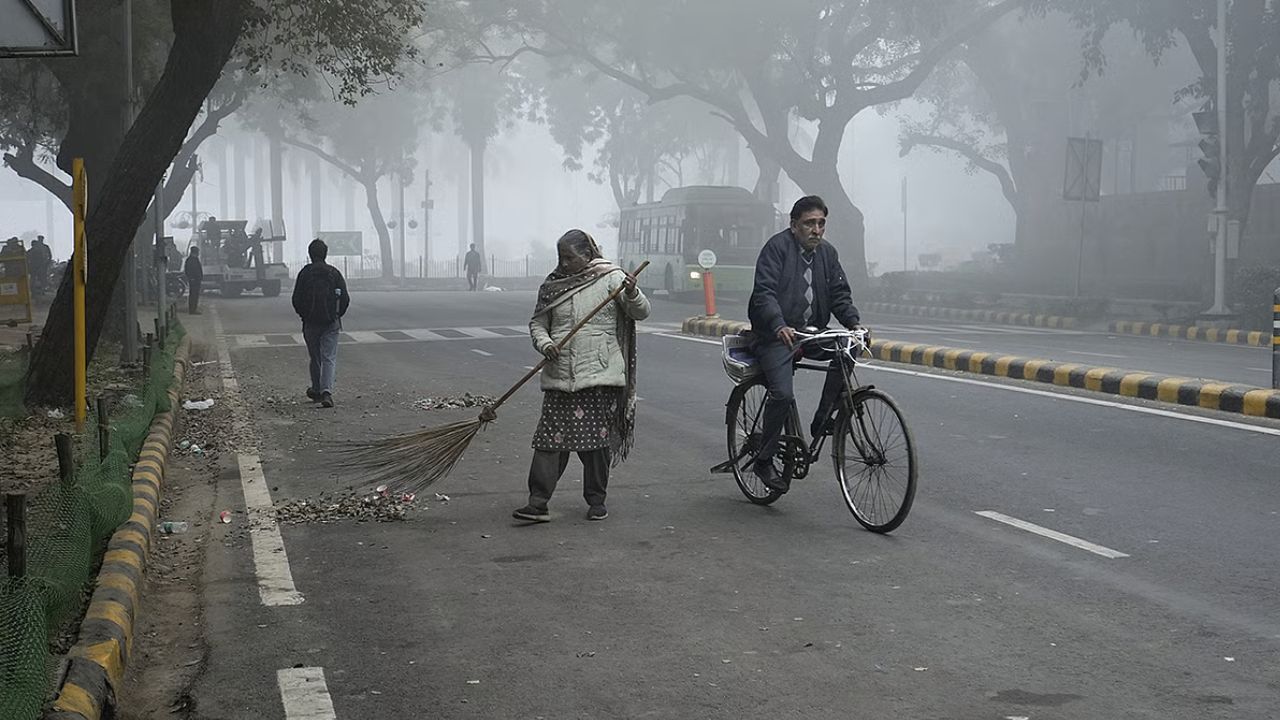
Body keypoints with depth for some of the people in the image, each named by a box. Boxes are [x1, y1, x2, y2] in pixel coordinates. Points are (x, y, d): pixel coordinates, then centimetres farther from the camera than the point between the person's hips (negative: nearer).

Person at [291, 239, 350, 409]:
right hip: (331, 323, -1)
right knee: (329, 358, -4)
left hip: (311, 323, 1)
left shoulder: (304, 273, -2)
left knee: (315, 358, 15)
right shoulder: (334, 273, 0)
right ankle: (326, 391, -21)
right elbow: (345, 299, -1)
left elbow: (297, 300, -2)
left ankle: (317, 390, 25)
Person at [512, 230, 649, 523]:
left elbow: (641, 312, -5)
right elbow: (537, 323, 16)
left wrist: (632, 294, -27)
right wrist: (544, 344, -6)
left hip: (600, 377, -3)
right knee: (550, 438, -3)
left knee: (598, 439, 3)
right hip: (559, 376, 3)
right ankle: (538, 502, -4)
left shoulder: (611, 278, 1)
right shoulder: (553, 285, 11)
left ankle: (596, 501, 16)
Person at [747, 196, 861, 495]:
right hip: (776, 336, -6)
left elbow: (839, 293, 10)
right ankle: (764, 461, -4)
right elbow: (764, 293, -19)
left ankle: (823, 420, -10)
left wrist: (854, 323, -10)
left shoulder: (827, 253, 12)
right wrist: (780, 326, -36)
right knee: (783, 394, -22)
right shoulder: (777, 247, -9)